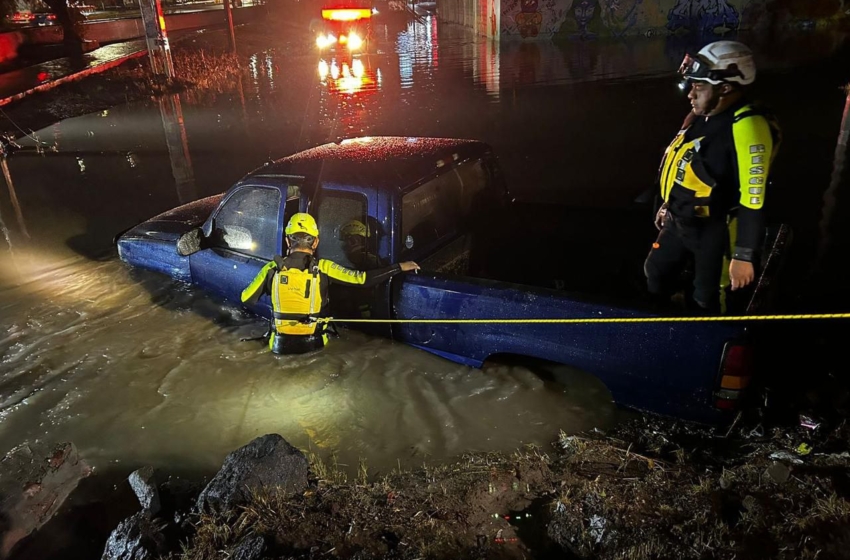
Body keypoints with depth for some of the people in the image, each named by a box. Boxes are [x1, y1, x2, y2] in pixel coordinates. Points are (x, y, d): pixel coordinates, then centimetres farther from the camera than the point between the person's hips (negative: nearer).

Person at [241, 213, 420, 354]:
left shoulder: (272, 268, -6)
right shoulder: (323, 268, -12)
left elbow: (246, 298, 2)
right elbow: (362, 279, -15)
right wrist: (400, 267, -6)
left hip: (280, 346, 1)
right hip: (312, 345, -1)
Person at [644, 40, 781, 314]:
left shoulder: (746, 127, -25)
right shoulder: (701, 116, 4)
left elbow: (752, 200, -26)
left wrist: (744, 256, -24)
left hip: (714, 229, -9)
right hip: (678, 220, 9)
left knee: (705, 302, 6)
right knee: (655, 275, 22)